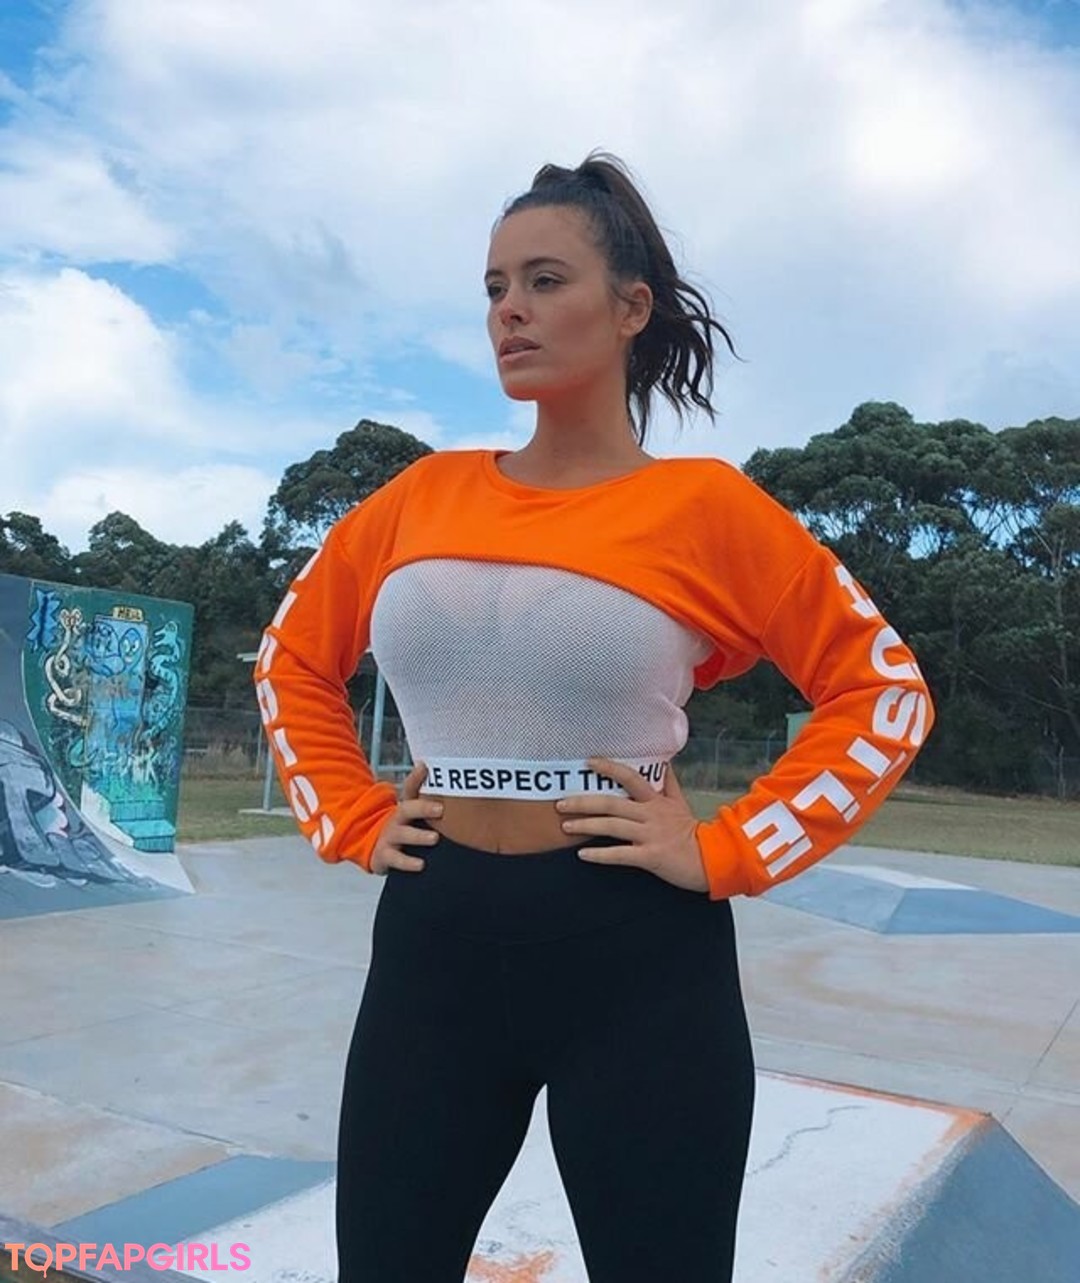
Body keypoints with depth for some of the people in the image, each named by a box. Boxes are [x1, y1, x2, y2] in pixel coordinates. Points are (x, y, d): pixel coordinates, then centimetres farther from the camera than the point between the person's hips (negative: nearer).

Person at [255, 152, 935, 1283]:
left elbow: (884, 691, -3)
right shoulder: (423, 494, 4)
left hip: (637, 959, -3)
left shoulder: (702, 507, -7)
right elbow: (294, 659, 16)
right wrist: (349, 820, 6)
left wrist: (729, 851, -10)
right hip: (432, 944, 4)